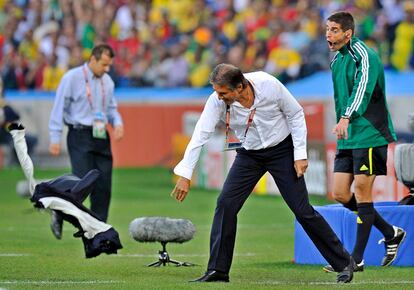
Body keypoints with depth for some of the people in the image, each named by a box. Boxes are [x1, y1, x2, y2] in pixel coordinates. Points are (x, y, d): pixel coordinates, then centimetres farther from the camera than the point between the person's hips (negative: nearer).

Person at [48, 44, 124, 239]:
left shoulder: (107, 82, 12)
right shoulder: (72, 78, -6)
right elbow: (59, 109, -5)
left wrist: (118, 123, 1)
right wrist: (55, 139, -10)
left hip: (101, 137, 6)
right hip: (80, 136, -6)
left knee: (103, 185, 1)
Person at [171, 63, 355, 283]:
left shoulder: (269, 85, -26)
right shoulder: (217, 101, -22)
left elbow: (296, 114, -11)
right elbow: (200, 135, -22)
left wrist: (300, 154, -13)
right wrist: (185, 175, -28)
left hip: (282, 150, -3)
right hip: (248, 154, 3)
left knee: (303, 211, -6)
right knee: (226, 204, -13)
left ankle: (343, 263, 7)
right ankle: (218, 270, -3)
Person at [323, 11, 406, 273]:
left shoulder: (364, 56, -13)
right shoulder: (337, 60, 15)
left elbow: (362, 88, -29)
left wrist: (346, 118, -42)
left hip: (370, 135, -9)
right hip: (348, 138, 9)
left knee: (362, 191, -7)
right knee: (341, 194, 4)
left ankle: (357, 259, -1)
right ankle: (391, 233, 20)